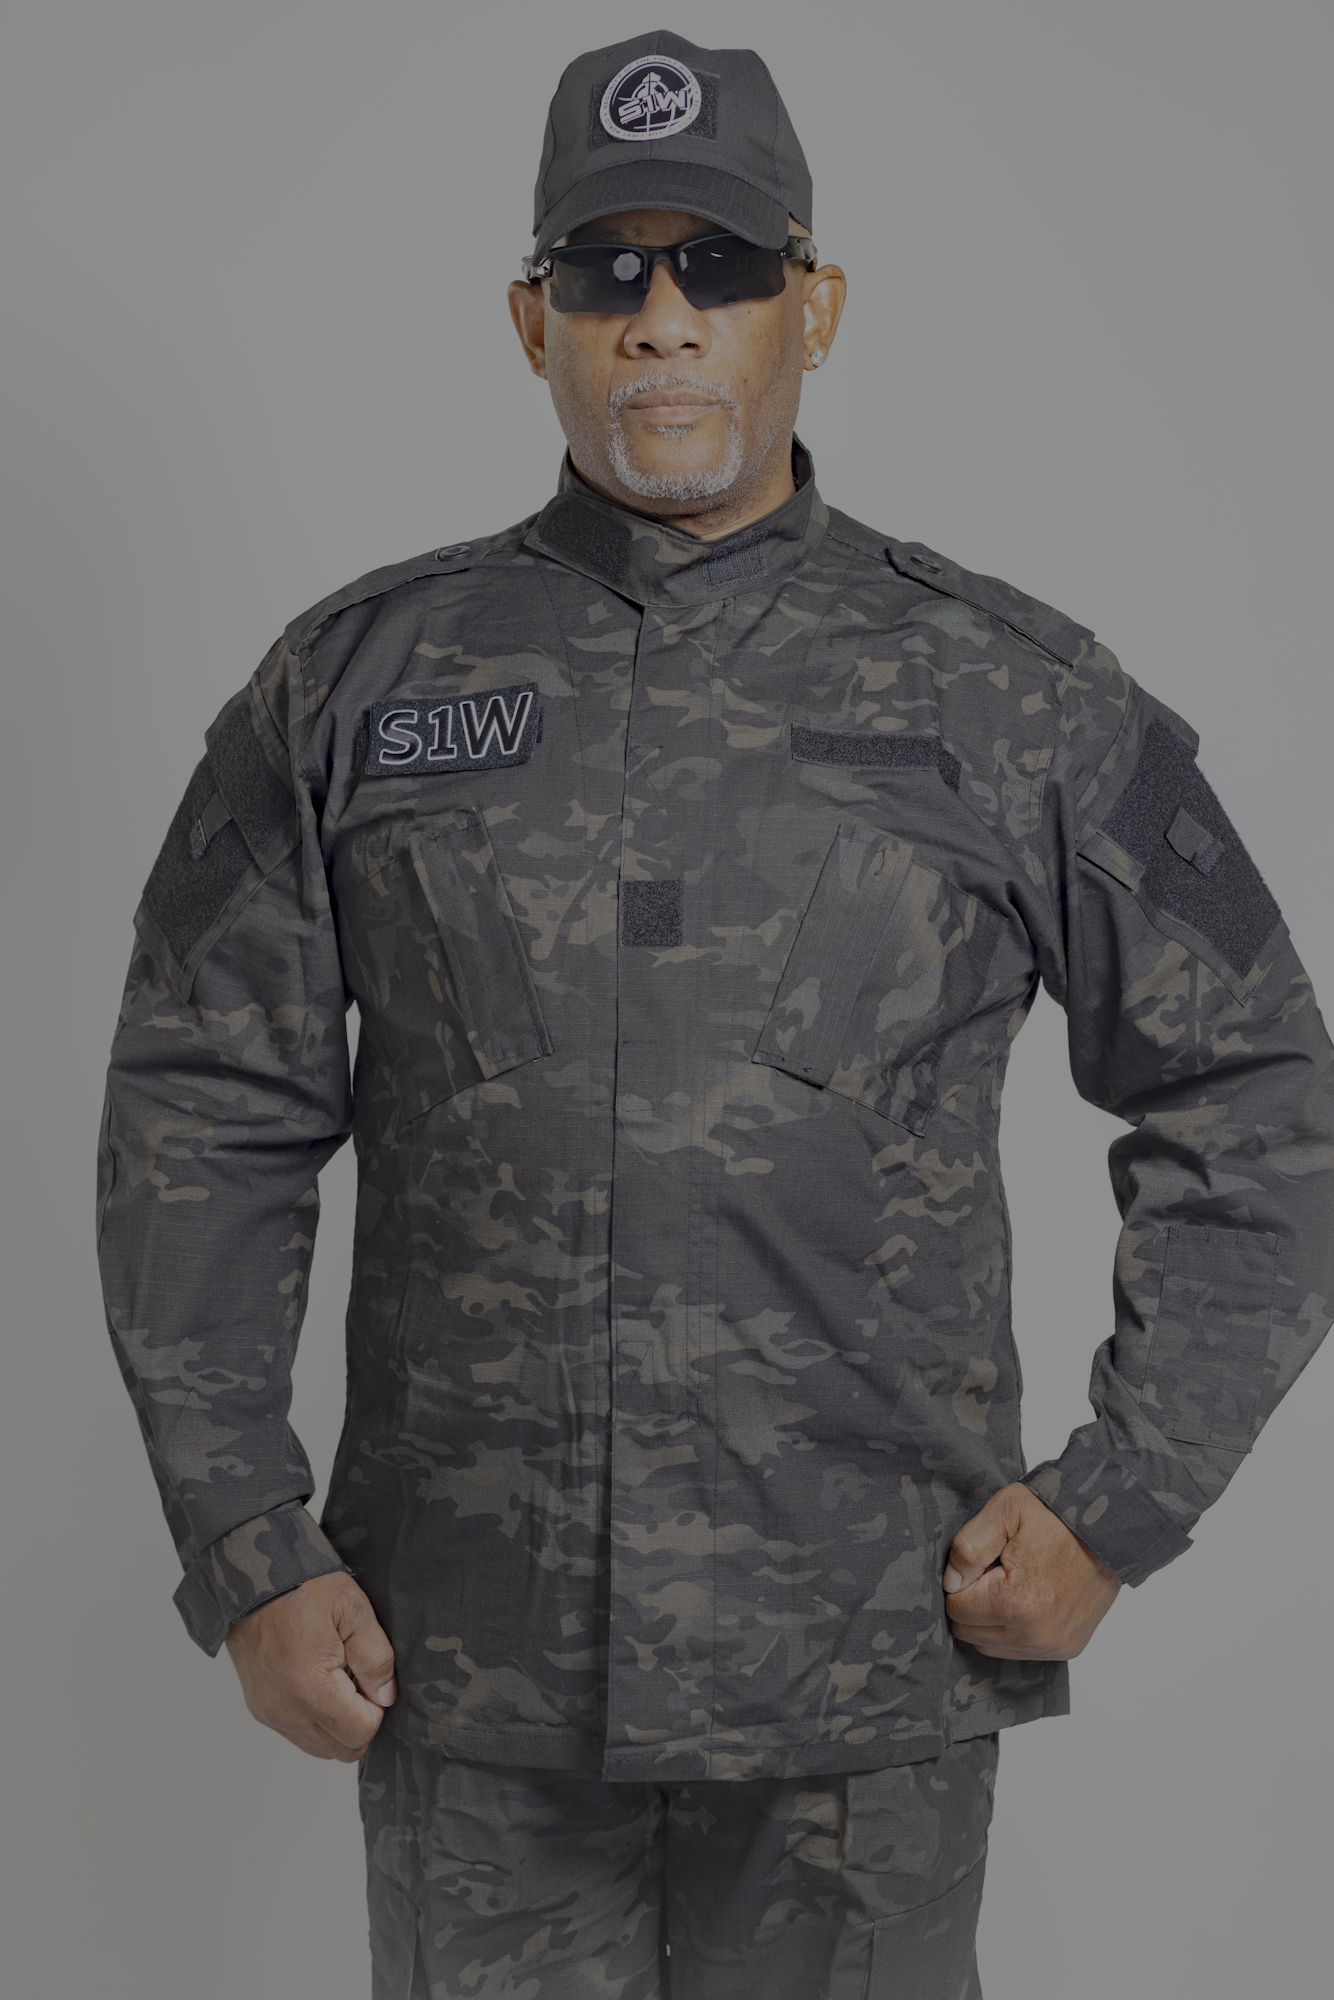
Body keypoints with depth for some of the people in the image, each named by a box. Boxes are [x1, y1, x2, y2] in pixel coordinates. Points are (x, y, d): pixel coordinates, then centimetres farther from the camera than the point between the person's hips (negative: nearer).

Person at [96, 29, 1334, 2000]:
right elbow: (201, 1119, 5)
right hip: (465, 1676, 1)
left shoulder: (1015, 698, 0)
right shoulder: (357, 683, 3)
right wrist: (248, 1552, 0)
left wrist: (1121, 1503, -2)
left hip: (869, 1677, 0)